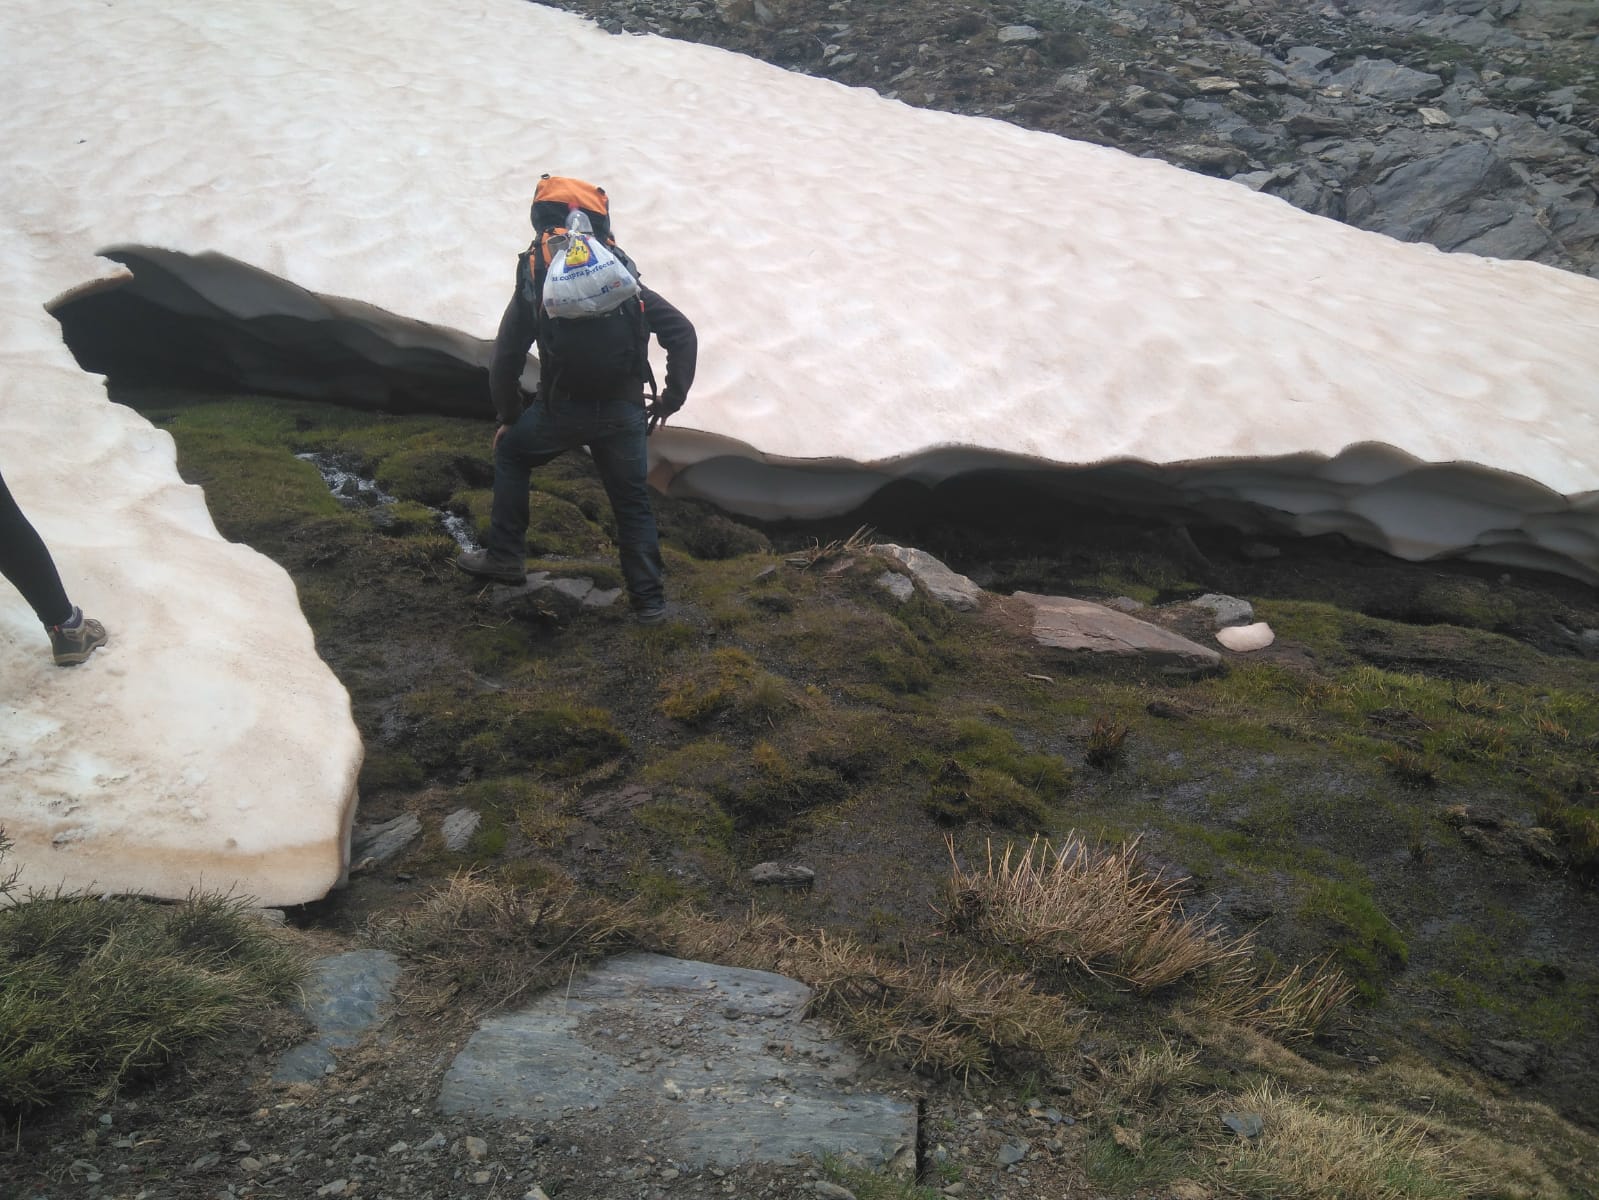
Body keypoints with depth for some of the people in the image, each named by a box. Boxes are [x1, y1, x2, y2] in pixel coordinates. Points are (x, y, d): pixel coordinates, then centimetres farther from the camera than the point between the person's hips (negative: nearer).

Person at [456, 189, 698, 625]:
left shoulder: (533, 282, 9)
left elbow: (507, 356, 2)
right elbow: (682, 332, 7)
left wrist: (507, 418, 14)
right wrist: (672, 398, 11)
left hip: (561, 408, -1)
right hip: (624, 412, 2)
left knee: (510, 453, 26)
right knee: (633, 503, 14)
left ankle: (506, 557, 26)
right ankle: (649, 601, 13)